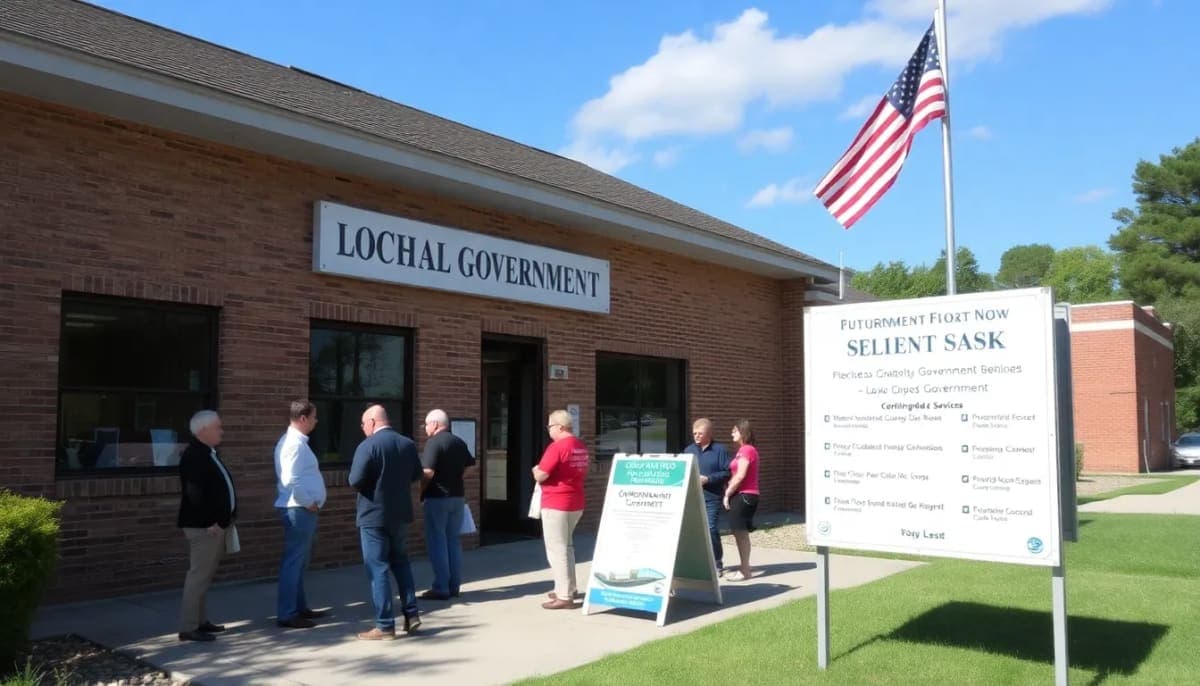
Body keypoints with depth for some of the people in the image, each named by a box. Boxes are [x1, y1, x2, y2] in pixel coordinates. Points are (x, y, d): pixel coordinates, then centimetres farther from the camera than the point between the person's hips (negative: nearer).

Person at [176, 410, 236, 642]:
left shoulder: (207, 453, 15)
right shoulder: (194, 455, -18)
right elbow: (195, 493, -25)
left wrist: (223, 519, 15)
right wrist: (210, 522, -23)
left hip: (214, 524, 11)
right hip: (204, 526, -11)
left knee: (204, 575, 16)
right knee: (198, 575, -6)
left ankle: (201, 621, 24)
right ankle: (188, 627, 0)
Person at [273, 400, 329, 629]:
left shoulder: (295, 441, 15)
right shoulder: (295, 443, -17)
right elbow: (291, 480, -26)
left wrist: (310, 503, 13)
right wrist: (308, 503, -16)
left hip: (302, 509, 11)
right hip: (299, 510, -11)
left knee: (299, 562, 16)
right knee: (293, 562, -5)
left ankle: (299, 607, 26)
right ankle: (286, 614, 0)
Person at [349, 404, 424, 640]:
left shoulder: (367, 446, -16)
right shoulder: (408, 444, 3)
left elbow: (355, 482, -18)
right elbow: (417, 475, 12)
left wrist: (372, 483, 2)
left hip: (374, 515, -6)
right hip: (401, 514, 6)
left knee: (378, 569, 1)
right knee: (401, 563, 20)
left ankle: (385, 626, 3)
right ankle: (411, 614, 18)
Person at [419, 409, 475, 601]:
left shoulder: (434, 442, -14)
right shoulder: (460, 443, 10)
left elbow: (428, 472, -21)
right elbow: (470, 466, 12)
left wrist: (421, 493, -8)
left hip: (437, 498, -7)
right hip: (457, 497, 7)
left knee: (437, 542, -1)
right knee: (453, 541, 13)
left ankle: (441, 588, 1)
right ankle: (454, 586, 17)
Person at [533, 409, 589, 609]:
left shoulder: (557, 446, -17)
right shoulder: (581, 447, 9)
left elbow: (540, 476, -17)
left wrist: (536, 471, 4)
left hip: (556, 504, -9)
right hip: (576, 503, 9)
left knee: (556, 549, -3)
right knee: (566, 546, 21)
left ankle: (564, 597, -2)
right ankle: (568, 588, 28)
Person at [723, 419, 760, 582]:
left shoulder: (747, 449, -13)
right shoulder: (745, 450, 19)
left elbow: (740, 475, -18)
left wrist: (727, 494, -11)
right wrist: (729, 489, 7)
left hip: (744, 495, -10)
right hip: (742, 495, 10)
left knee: (741, 533, -7)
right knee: (739, 533, 11)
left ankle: (745, 571, -3)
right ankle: (744, 569, 16)